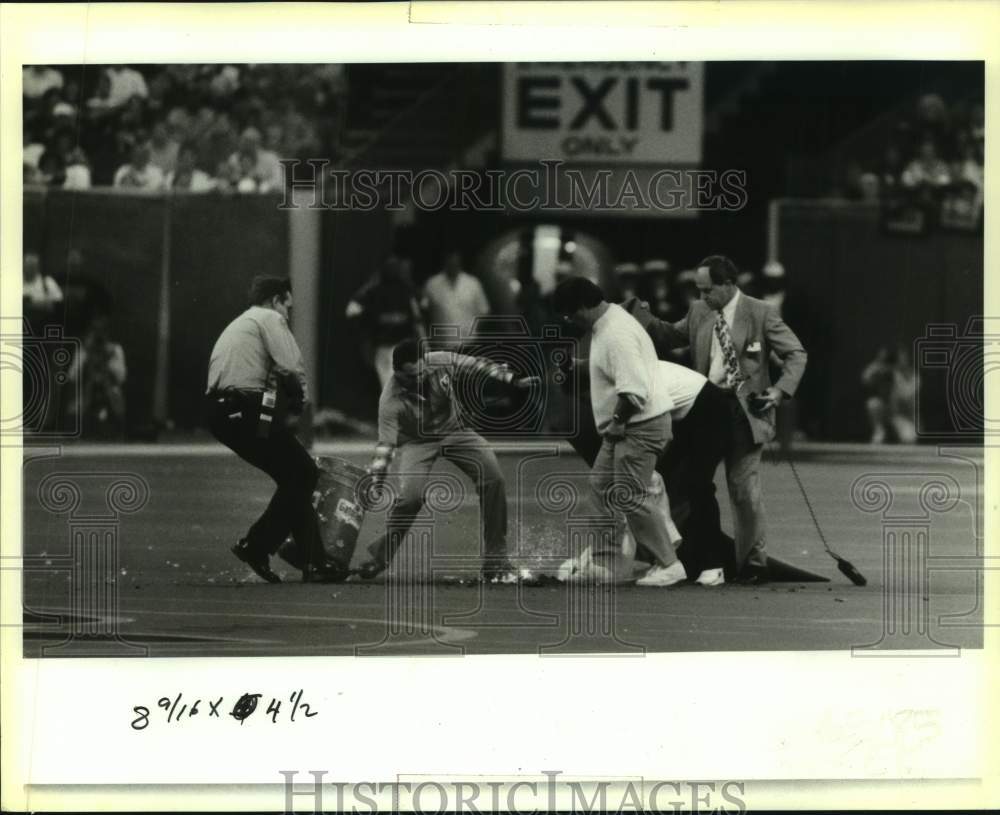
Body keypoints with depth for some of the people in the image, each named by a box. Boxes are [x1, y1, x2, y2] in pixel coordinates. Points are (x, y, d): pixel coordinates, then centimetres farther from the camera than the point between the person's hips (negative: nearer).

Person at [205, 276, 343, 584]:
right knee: (302, 473, -1)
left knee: (295, 476, 13)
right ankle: (257, 545, -3)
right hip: (249, 410, -9)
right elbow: (292, 368, -9)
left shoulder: (235, 326, 31)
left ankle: (314, 561, 7)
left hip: (220, 413, 9)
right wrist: (300, 398, 9)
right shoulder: (270, 319, 3)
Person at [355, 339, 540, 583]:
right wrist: (376, 479, -45)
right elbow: (385, 444, -33)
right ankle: (380, 555, -2)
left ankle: (496, 560, -5)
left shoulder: (442, 362, -21)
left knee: (493, 478, -14)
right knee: (410, 495, -27)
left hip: (454, 429, 4)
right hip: (416, 442, -4)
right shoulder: (391, 400, -29)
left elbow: (477, 367, -9)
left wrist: (514, 381, -16)